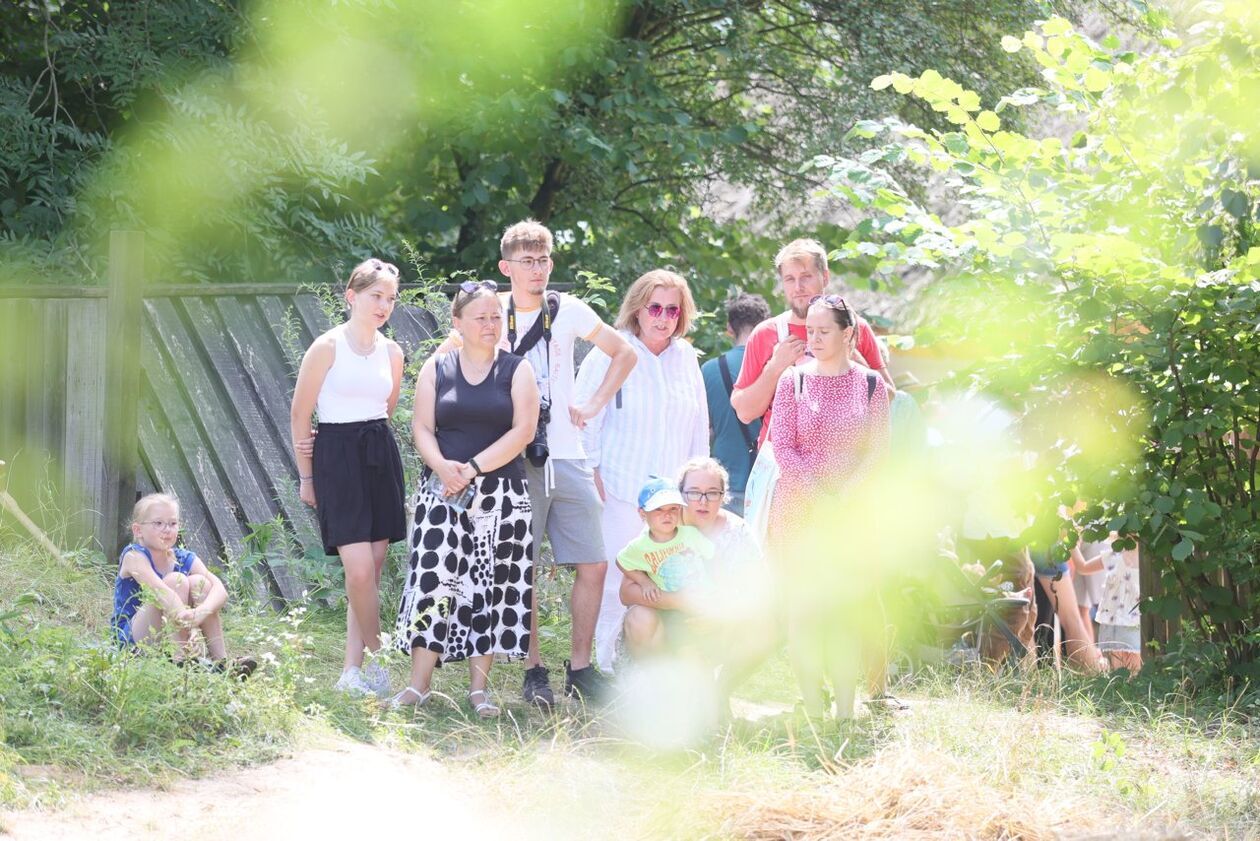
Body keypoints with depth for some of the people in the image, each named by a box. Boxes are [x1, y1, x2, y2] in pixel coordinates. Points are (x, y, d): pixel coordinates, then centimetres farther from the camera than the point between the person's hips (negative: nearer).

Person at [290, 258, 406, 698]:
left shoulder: (391, 352, 9)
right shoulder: (327, 347, -6)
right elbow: (300, 414, -2)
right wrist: (306, 476, 0)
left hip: (381, 457, 6)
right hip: (337, 458, -6)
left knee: (371, 571, 4)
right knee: (360, 570, -14)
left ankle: (352, 670, 10)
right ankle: (377, 660, 0)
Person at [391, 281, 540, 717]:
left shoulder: (517, 370, 3)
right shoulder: (436, 369, 7)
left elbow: (523, 431, -6)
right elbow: (422, 427, 2)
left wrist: (473, 468, -13)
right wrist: (442, 466, -17)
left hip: (501, 494, 0)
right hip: (443, 492, 0)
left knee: (491, 586, 1)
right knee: (434, 580, -6)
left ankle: (479, 686, 7)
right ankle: (418, 684, -3)